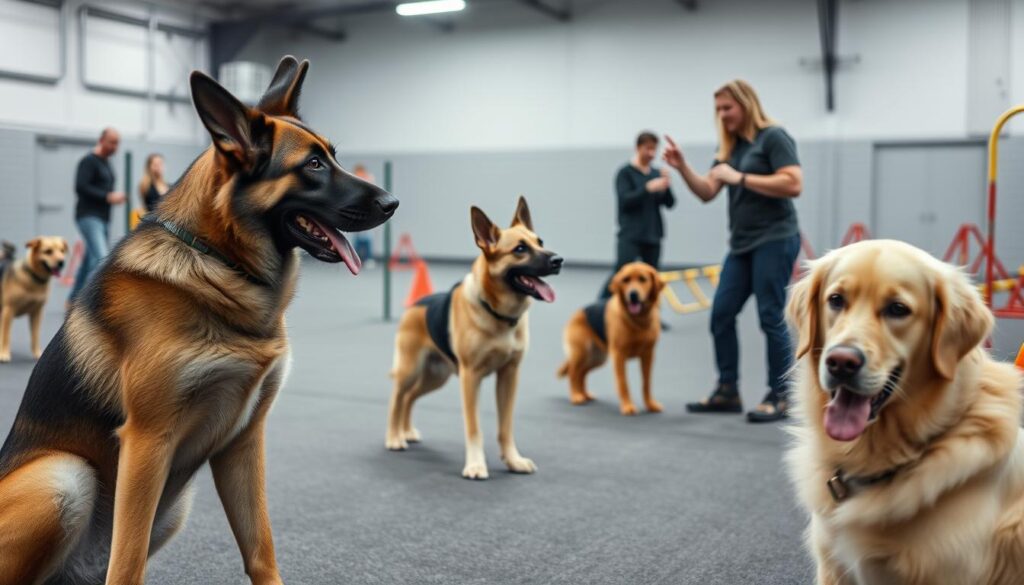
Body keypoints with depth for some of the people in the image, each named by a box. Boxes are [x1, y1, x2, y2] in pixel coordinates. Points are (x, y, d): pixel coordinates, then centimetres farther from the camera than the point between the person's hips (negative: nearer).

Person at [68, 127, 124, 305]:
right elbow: (81, 187, -19)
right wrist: (108, 197, -20)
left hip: (103, 218, 9)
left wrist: (115, 197, 9)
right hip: (89, 217, -9)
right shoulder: (89, 161, -8)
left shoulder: (106, 163, 20)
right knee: (102, 259, -21)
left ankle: (73, 301, 23)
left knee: (90, 261, 12)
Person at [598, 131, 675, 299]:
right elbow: (625, 200, -14)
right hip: (630, 235, -5)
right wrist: (648, 188, -24)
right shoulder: (625, 173, -2)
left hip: (653, 235, 5)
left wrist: (665, 186, -11)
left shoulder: (656, 174, 10)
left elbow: (670, 203, 8)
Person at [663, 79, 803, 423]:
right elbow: (707, 192, 13)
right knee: (721, 314, 4)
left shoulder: (773, 137, -7)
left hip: (774, 240, -8)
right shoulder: (730, 147, 15)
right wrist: (682, 168, -3)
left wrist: (739, 178, -17)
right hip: (741, 244, 8)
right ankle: (727, 391, 14)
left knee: (771, 317, -5)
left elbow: (794, 184, -18)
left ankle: (779, 397, 6)